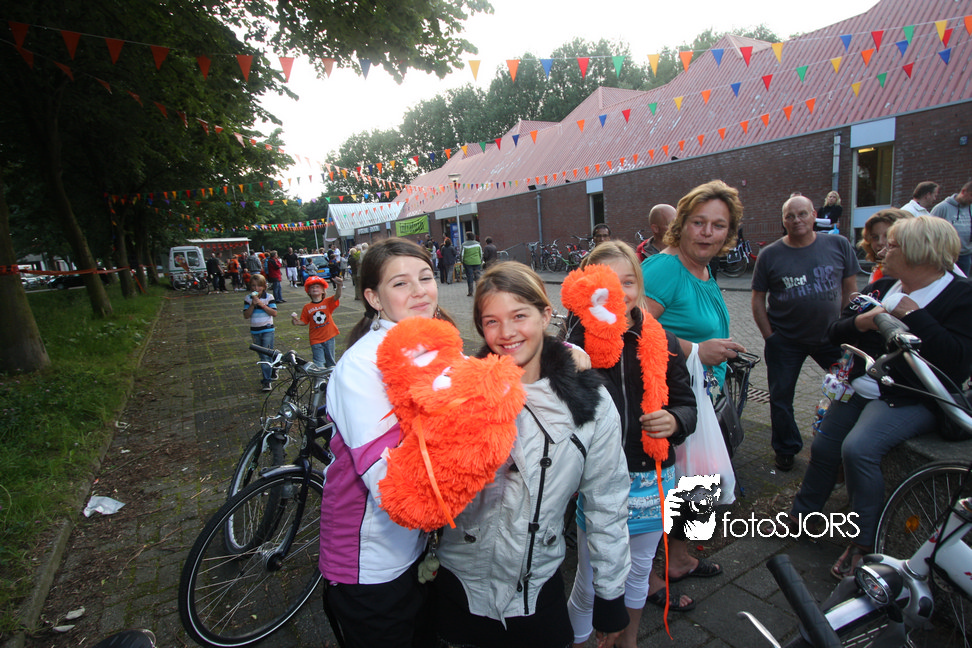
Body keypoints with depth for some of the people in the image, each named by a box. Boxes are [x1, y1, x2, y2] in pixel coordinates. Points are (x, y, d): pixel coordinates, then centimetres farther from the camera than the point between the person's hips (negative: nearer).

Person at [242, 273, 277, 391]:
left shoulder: (269, 297, -5)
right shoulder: (248, 299, 2)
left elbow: (274, 313, -12)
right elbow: (246, 316, -4)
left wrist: (262, 304, -19)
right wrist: (253, 305, -17)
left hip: (267, 330, -4)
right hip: (255, 331, 4)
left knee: (266, 355, -10)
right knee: (262, 355, 15)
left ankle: (266, 380, -4)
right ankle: (272, 371, 34)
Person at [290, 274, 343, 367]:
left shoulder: (328, 302, -2)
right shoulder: (307, 307, 3)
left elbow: (337, 296, -20)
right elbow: (304, 322, 10)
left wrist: (338, 286, -40)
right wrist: (296, 321, -11)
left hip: (329, 337, 0)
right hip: (316, 340, 0)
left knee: (330, 362, 13)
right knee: (319, 364, -3)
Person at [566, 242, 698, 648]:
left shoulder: (661, 342, -4)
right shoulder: (575, 342, -13)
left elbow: (686, 403, 4)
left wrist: (675, 421, -18)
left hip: (652, 479, 4)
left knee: (638, 570, 25)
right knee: (590, 584, 12)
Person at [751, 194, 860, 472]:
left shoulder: (838, 245, -1)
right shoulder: (769, 255, -5)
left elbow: (850, 288, 6)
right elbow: (758, 299, -1)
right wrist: (769, 336, -6)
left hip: (831, 336, 1)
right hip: (785, 341, -1)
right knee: (781, 397, 7)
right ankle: (786, 449, 29)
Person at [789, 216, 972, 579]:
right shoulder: (882, 287, 8)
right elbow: (836, 334, 8)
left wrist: (912, 315, -23)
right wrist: (862, 321, -13)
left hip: (912, 399, -7)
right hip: (862, 389, 7)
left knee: (858, 448, -27)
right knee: (823, 446, 9)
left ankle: (863, 543, -7)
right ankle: (802, 514, 32)